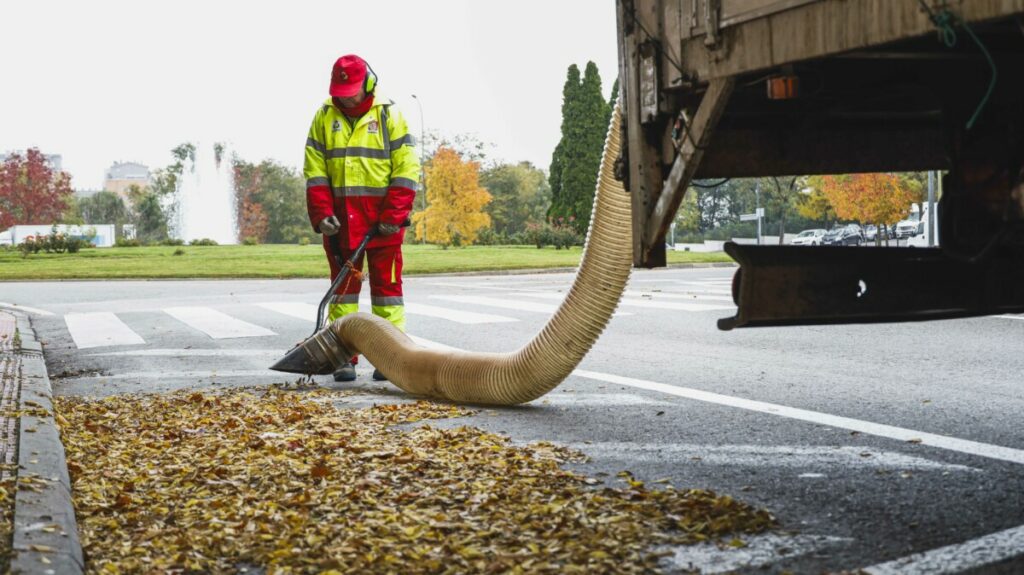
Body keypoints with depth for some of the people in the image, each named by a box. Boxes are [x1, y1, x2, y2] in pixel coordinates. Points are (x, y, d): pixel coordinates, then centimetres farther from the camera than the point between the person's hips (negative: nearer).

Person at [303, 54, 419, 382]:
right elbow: (314, 171, 4)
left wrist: (393, 216, -11)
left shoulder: (389, 115, 0)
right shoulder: (324, 117, 7)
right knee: (343, 286, 5)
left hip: (383, 219, -2)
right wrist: (322, 214, -7)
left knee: (386, 284, 1)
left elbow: (406, 170, -4)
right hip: (341, 219, 2)